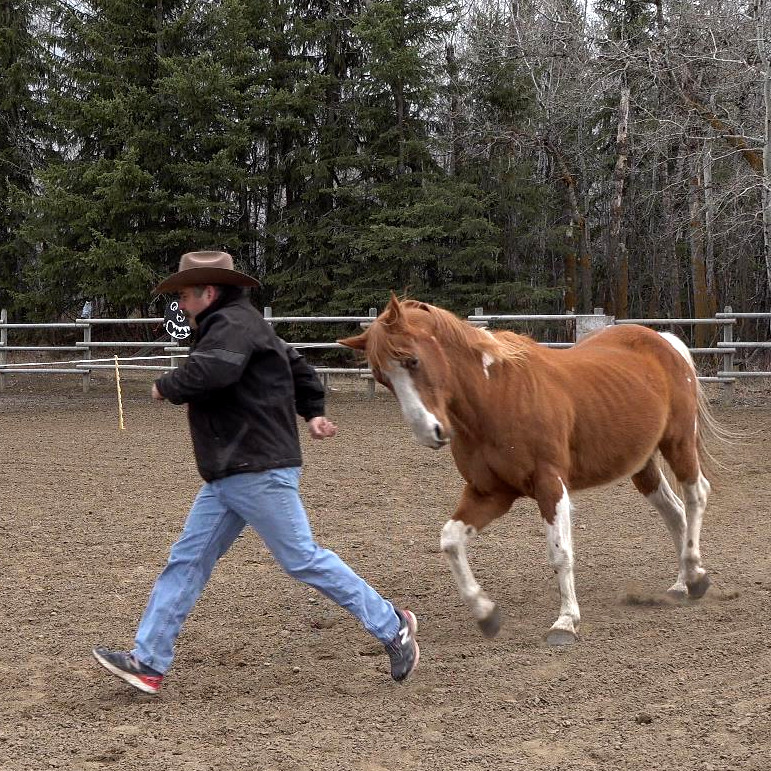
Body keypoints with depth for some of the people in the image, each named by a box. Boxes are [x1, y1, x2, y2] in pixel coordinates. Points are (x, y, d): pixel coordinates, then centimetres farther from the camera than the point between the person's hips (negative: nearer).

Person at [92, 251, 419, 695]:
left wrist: (166, 387, -12)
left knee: (303, 559, -5)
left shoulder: (234, 323, -12)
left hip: (259, 474, -11)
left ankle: (392, 627, 7)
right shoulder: (231, 325, 22)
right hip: (228, 476, 11)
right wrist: (313, 411, 17)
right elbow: (300, 368, 29)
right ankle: (149, 662, 7)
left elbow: (207, 373, -31)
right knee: (187, 561, 6)